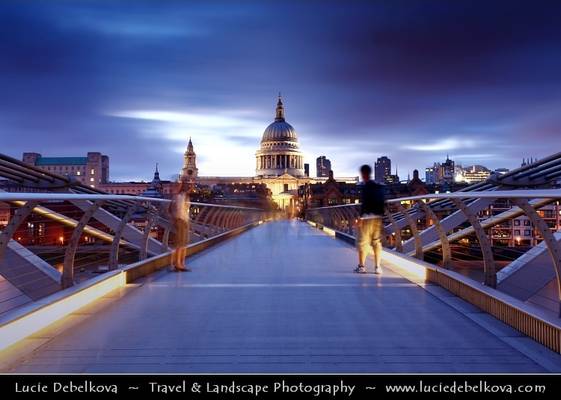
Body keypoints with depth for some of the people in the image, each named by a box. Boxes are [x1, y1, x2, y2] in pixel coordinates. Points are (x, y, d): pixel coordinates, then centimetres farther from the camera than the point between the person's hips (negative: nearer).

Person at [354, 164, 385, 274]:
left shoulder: (365, 187, -9)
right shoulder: (379, 187, 11)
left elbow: (364, 203, -15)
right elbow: (382, 203, 12)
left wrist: (360, 217, -13)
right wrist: (381, 217, 17)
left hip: (367, 217, -7)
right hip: (378, 217, 7)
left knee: (362, 242, 2)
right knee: (377, 242, 10)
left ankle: (362, 266, 6)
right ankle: (378, 267, 9)